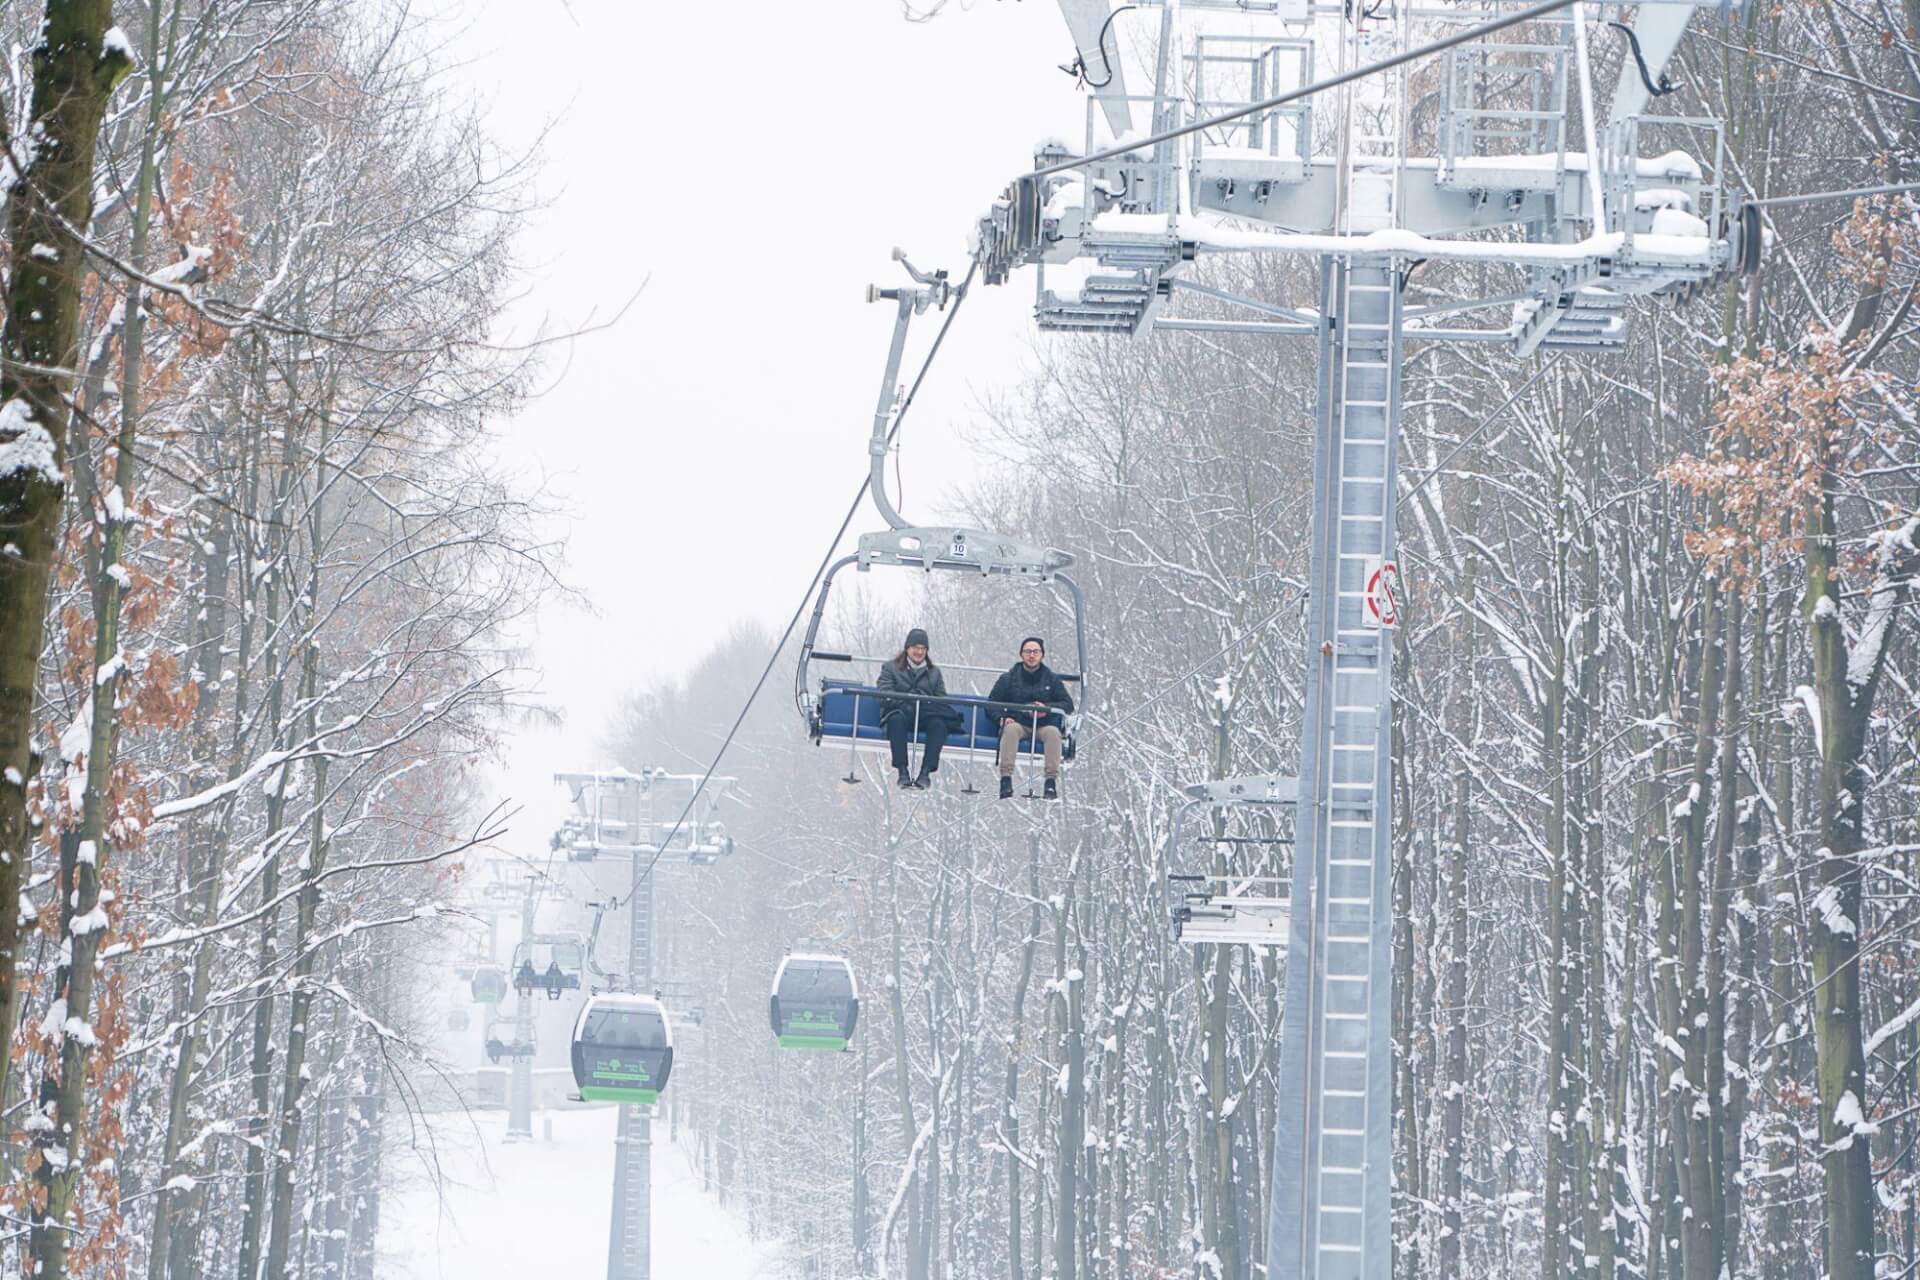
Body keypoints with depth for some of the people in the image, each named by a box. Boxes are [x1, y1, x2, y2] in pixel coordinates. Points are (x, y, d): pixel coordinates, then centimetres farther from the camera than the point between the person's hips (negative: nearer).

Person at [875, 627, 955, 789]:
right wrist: (908, 702, -15)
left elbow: (942, 699, 18)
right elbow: (886, 695, 2)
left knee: (939, 724, -34)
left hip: (927, 714, 2)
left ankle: (926, 771, -42)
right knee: (897, 719, -40)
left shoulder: (934, 672, 28)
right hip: (901, 711, -2)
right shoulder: (891, 668, 18)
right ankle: (902, 771, -45)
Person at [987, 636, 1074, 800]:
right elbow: (992, 702, 11)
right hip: (1018, 723, 0)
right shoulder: (1008, 679, 13)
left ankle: (1052, 781, -38)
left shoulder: (1052, 680, 14)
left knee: (1053, 731, -34)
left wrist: (1048, 707, -12)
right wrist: (1002, 717, -10)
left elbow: (1068, 704, 7)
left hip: (1044, 724, 0)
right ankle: (1006, 778, -43)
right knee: (1011, 729, -35)